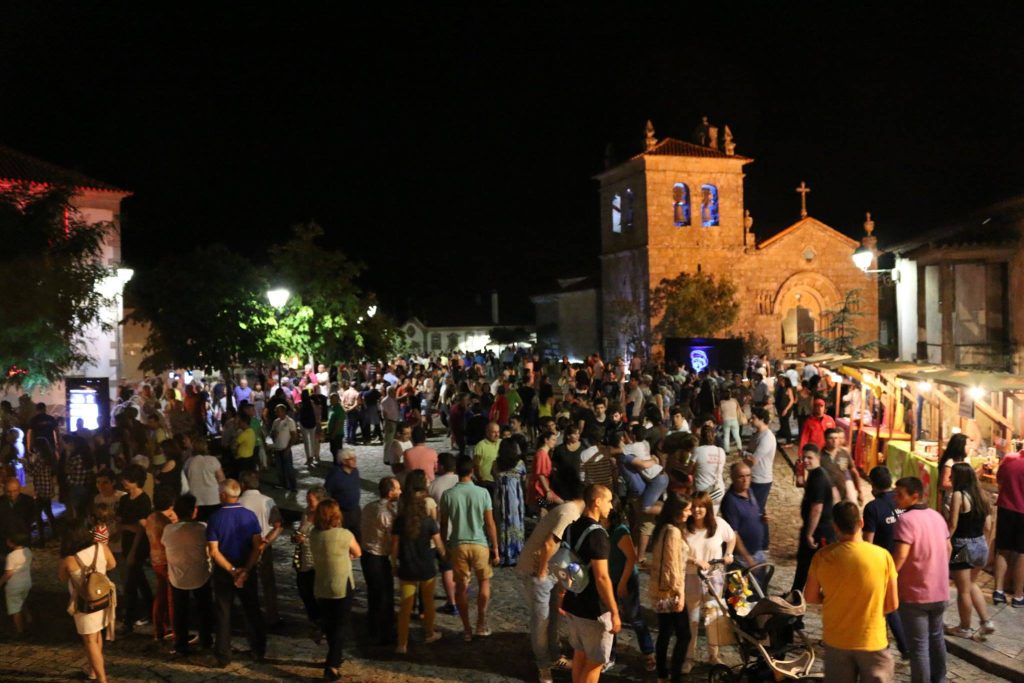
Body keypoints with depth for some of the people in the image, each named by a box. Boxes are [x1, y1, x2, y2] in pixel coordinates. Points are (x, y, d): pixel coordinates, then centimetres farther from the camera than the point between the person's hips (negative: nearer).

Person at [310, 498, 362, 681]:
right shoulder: (344, 535, -18)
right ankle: (331, 666, 1)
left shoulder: (314, 535, -4)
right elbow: (358, 553, -1)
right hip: (341, 588, -5)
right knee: (339, 626, 6)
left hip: (321, 589, 5)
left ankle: (336, 656, 37)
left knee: (329, 624, 20)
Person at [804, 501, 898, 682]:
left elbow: (810, 597, 0)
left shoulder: (823, 556, -11)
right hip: (873, 642, -1)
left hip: (836, 641, 1)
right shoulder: (882, 556, -14)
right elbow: (892, 605, -6)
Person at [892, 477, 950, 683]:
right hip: (940, 591, 8)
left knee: (918, 645, 1)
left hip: (914, 593, -8)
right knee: (936, 637, 24)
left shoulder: (906, 519, -20)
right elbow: (948, 548, 17)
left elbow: (900, 556, -28)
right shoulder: (937, 516, 6)